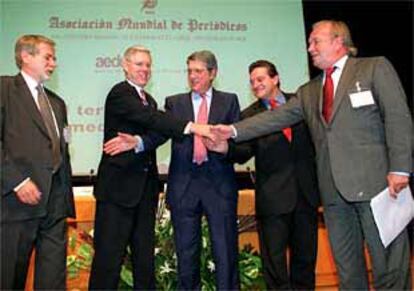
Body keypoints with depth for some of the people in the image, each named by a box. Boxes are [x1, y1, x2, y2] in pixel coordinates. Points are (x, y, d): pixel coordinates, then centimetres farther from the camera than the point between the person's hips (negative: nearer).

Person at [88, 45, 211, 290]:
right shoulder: (120, 93, -8)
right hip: (119, 186, -8)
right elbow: (151, 118, -23)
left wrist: (137, 143, -12)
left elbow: (155, 134, 7)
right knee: (110, 254, -3)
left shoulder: (148, 100, 20)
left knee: (145, 254, 13)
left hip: (145, 188, 8)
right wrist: (191, 127, -31)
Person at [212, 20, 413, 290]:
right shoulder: (309, 92, 19)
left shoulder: (375, 68, 3)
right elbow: (277, 117, 13)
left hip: (376, 182, -5)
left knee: (389, 262, -1)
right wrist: (234, 130, 2)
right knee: (346, 266, 10)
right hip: (334, 189, 6)